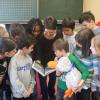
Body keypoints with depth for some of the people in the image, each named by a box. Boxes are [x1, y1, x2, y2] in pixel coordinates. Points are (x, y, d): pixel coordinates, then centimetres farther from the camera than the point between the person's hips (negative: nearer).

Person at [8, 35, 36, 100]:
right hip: (18, 94, -5)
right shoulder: (14, 60, -18)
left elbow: (32, 73, 6)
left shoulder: (29, 58, 0)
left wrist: (31, 87, -4)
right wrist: (24, 92, -13)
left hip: (29, 92, 5)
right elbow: (14, 80, -19)